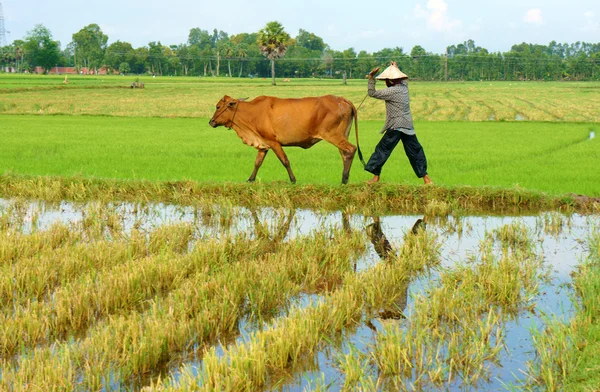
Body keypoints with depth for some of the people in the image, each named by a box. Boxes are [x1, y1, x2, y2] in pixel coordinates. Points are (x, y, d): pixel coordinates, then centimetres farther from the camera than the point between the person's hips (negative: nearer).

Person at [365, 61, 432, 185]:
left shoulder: (391, 91, -12)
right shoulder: (404, 87, 8)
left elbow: (372, 93, -9)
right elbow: (403, 79, 34)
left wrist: (371, 77, -4)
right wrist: (396, 69, 41)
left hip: (395, 128, -7)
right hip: (408, 127, 7)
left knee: (382, 150, 0)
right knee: (415, 151, 10)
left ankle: (376, 176, -2)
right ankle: (425, 177, 8)